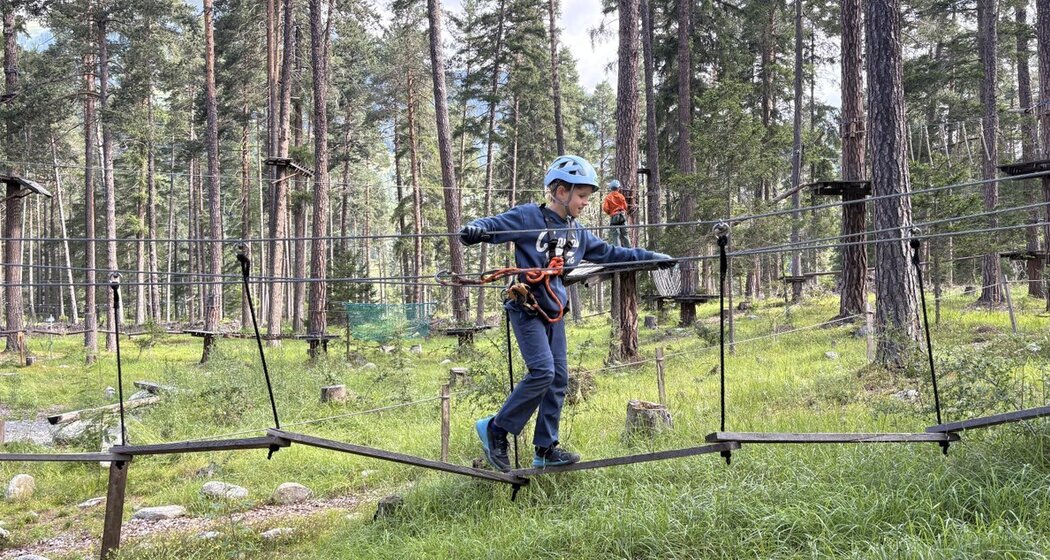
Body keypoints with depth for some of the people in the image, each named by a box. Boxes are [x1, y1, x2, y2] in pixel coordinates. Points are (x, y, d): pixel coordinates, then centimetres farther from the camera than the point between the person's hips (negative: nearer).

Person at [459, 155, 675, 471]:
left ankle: (545, 450, 15)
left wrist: (652, 258, 21)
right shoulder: (528, 217, -9)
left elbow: (610, 254, 22)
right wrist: (473, 231, -40)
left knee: (558, 379, 6)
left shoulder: (577, 233, 13)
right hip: (526, 310, -8)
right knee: (543, 371, -19)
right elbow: (492, 226, -16)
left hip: (554, 314, 8)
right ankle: (495, 429, -5)